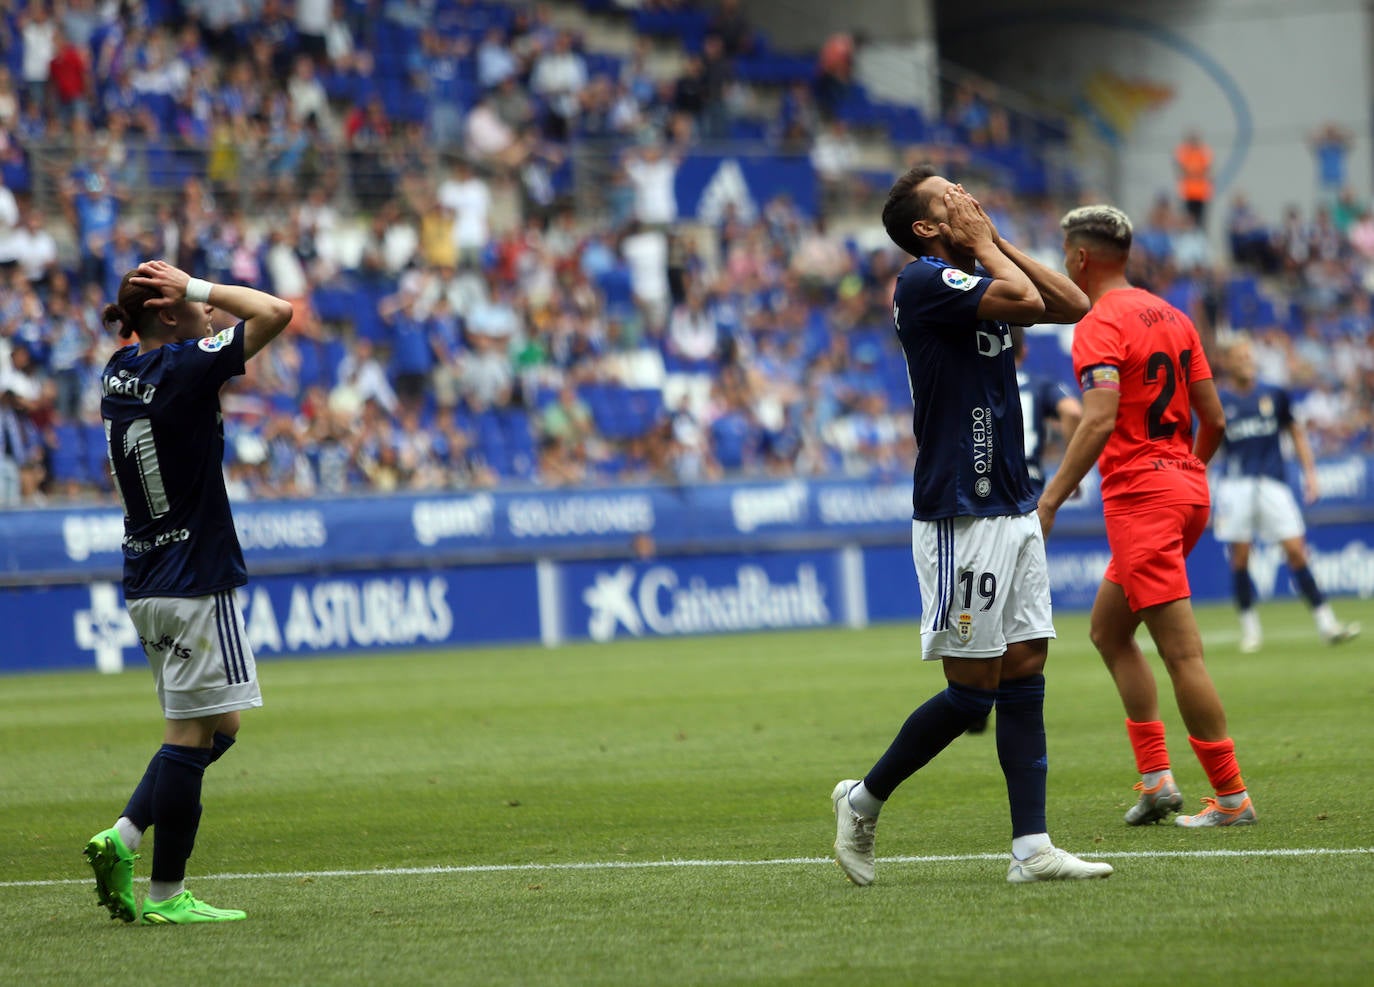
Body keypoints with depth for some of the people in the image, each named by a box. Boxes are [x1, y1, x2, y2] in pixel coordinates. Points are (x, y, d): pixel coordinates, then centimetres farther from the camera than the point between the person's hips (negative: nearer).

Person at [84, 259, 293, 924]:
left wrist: (196, 296, 15)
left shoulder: (121, 371, 10)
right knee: (192, 733, -4)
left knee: (218, 725, 15)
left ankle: (124, 836, 5)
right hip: (194, 582, -9)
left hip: (146, 586, 9)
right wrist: (198, 287, -9)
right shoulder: (182, 367, -14)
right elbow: (274, 312, -15)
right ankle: (166, 895, -2)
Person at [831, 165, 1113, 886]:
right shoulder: (923, 282, -12)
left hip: (1013, 510, 9)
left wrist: (997, 241, 9)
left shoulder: (977, 278, 15)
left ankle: (1031, 848, 2)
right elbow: (1026, 300, -23)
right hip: (960, 518, -9)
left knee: (1024, 676, 3)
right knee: (973, 688, -6)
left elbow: (1073, 306, 13)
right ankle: (865, 800, 11)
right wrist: (983, 243, -6)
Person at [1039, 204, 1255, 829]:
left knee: (1181, 652, -7)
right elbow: (1214, 419, 14)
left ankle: (1231, 796, -7)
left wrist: (1050, 501, -25)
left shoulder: (1099, 326, -11)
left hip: (1138, 494, -9)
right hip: (1185, 486, 9)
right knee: (1108, 629, 19)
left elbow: (1100, 420, -24)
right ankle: (1156, 778, 10)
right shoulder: (1173, 318, 14)